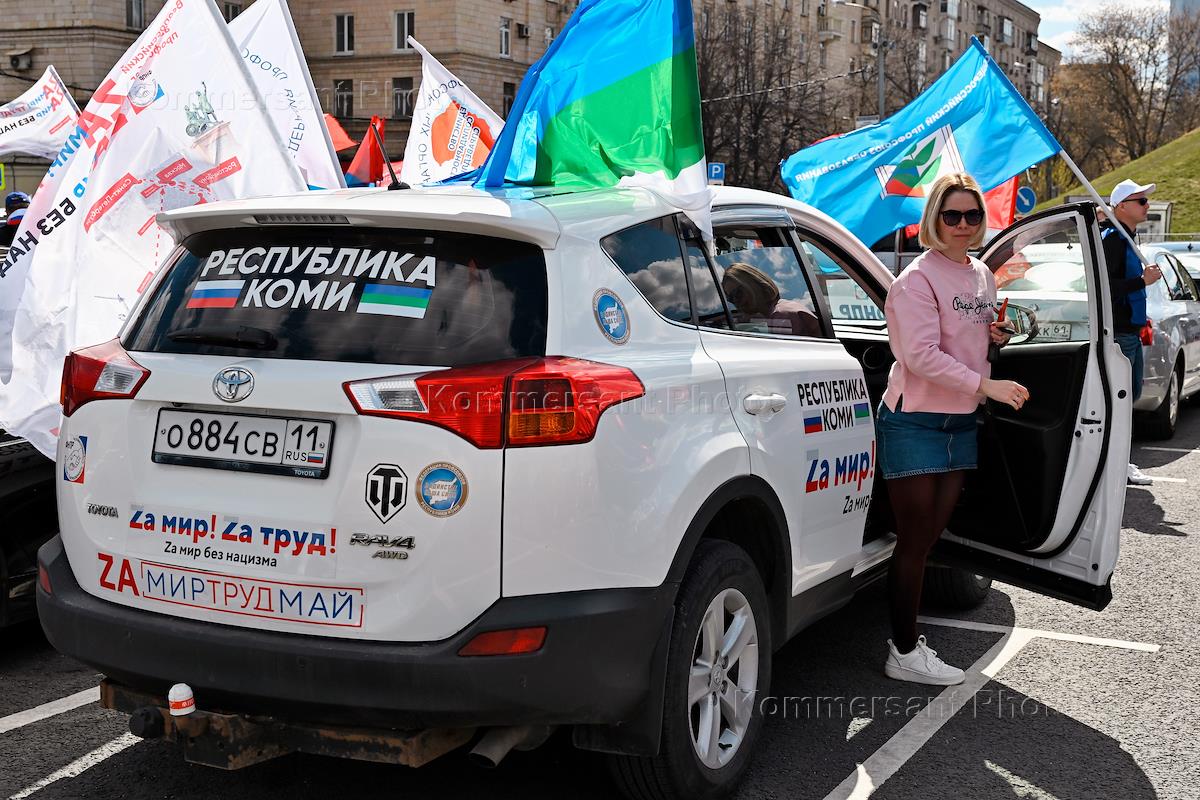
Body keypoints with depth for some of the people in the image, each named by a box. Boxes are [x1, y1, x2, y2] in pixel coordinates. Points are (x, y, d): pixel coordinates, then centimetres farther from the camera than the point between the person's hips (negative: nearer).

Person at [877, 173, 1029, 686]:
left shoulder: (982, 276, 12)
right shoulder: (917, 280, -13)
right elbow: (922, 355, -22)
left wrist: (997, 338, 3)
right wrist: (987, 385, -24)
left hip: (961, 422, 7)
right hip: (913, 421, -7)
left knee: (930, 538, 11)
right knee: (914, 541, -3)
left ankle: (906, 638, 20)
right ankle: (904, 654, 6)